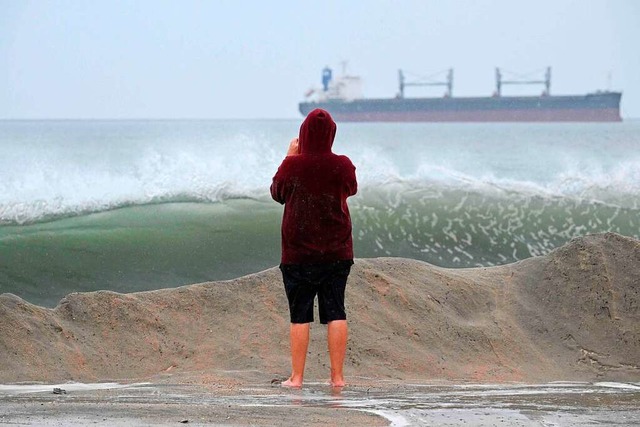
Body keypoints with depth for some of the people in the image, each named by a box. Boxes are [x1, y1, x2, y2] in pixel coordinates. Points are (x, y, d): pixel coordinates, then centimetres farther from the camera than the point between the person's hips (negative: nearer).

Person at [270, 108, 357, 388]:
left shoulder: (292, 165, -11)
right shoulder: (342, 165, -7)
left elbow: (277, 193, 9)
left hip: (298, 253, -2)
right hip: (337, 251, 2)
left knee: (300, 314, 3)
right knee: (335, 312, 6)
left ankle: (297, 376, 3)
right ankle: (337, 376, 5)